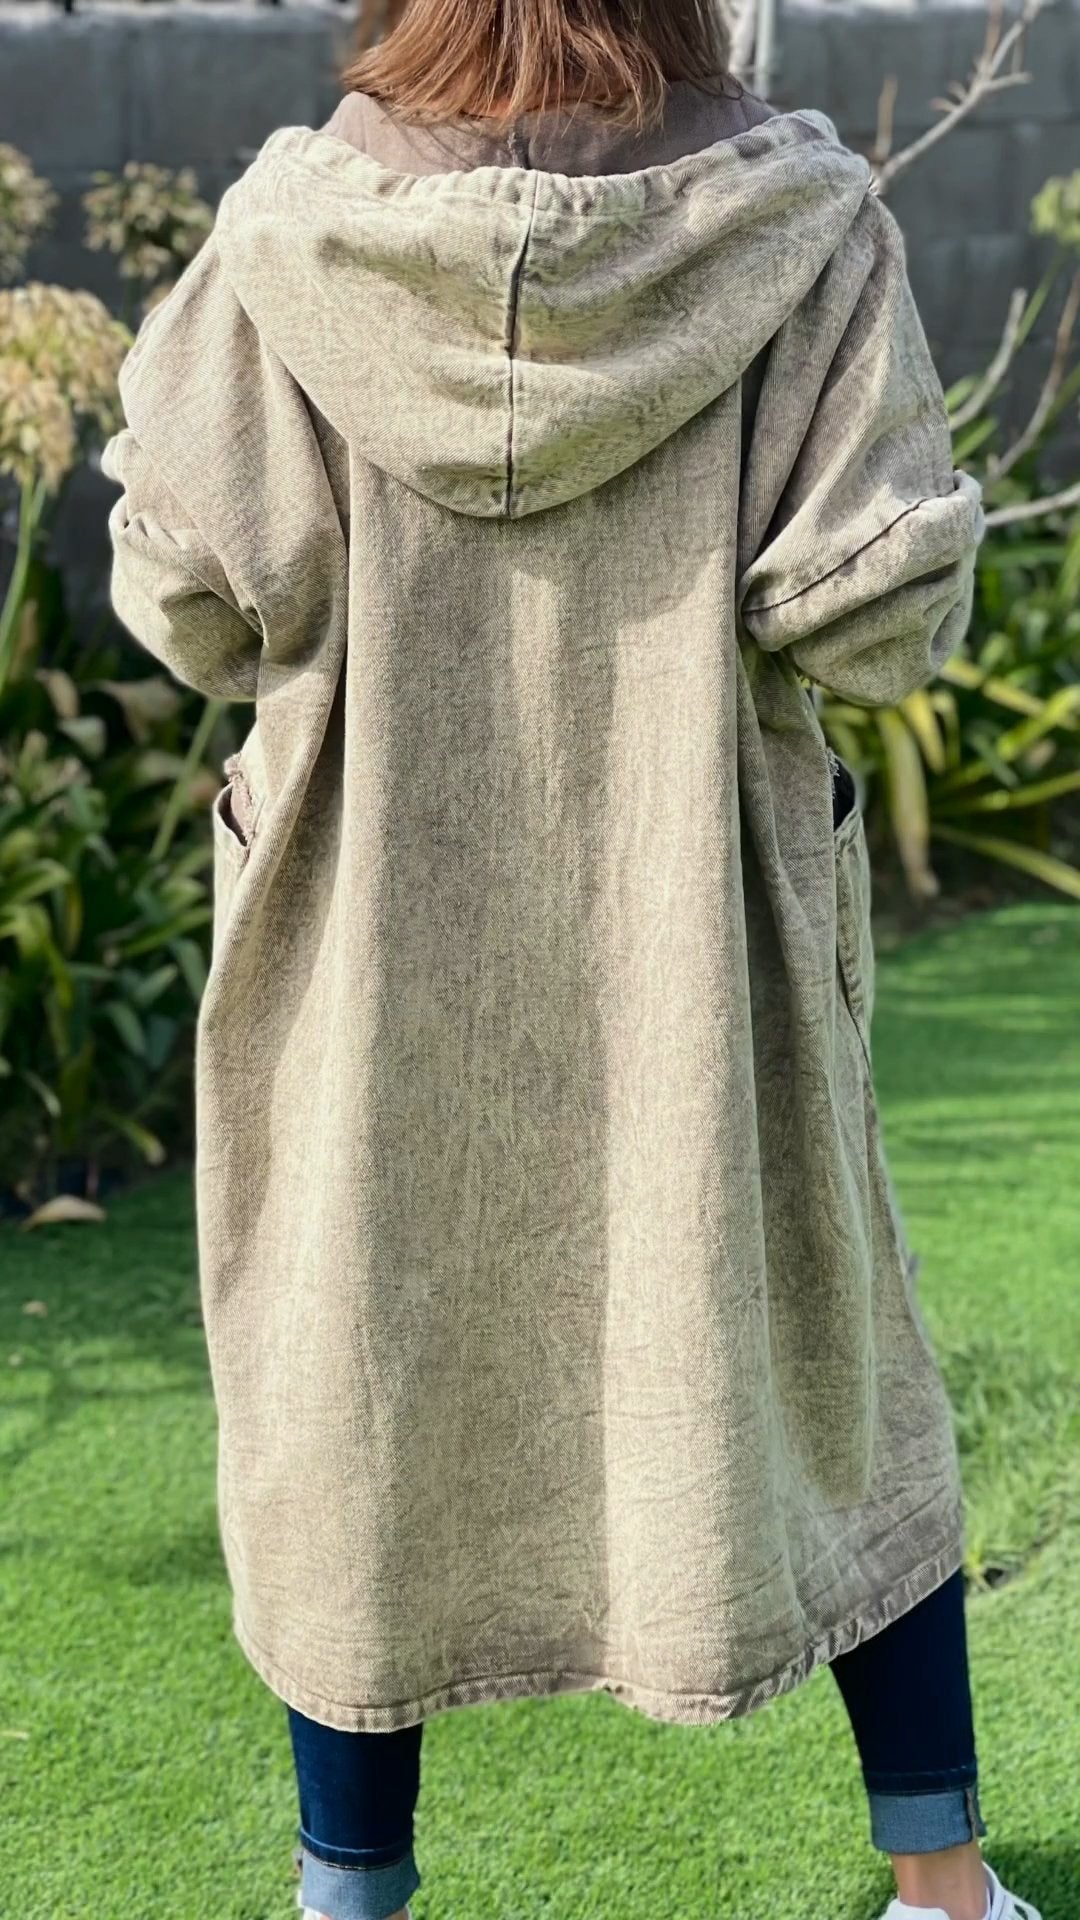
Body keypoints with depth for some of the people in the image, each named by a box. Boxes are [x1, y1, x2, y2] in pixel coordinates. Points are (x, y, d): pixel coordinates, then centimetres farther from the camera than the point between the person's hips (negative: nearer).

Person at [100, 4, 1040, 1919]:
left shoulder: (294, 230, -8)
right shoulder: (797, 221, -9)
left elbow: (188, 599, -8)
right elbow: (878, 617, -15)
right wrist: (709, 604, 7)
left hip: (375, 947, 0)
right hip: (693, 939, 1)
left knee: (365, 1410, 14)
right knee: (820, 1382, 17)